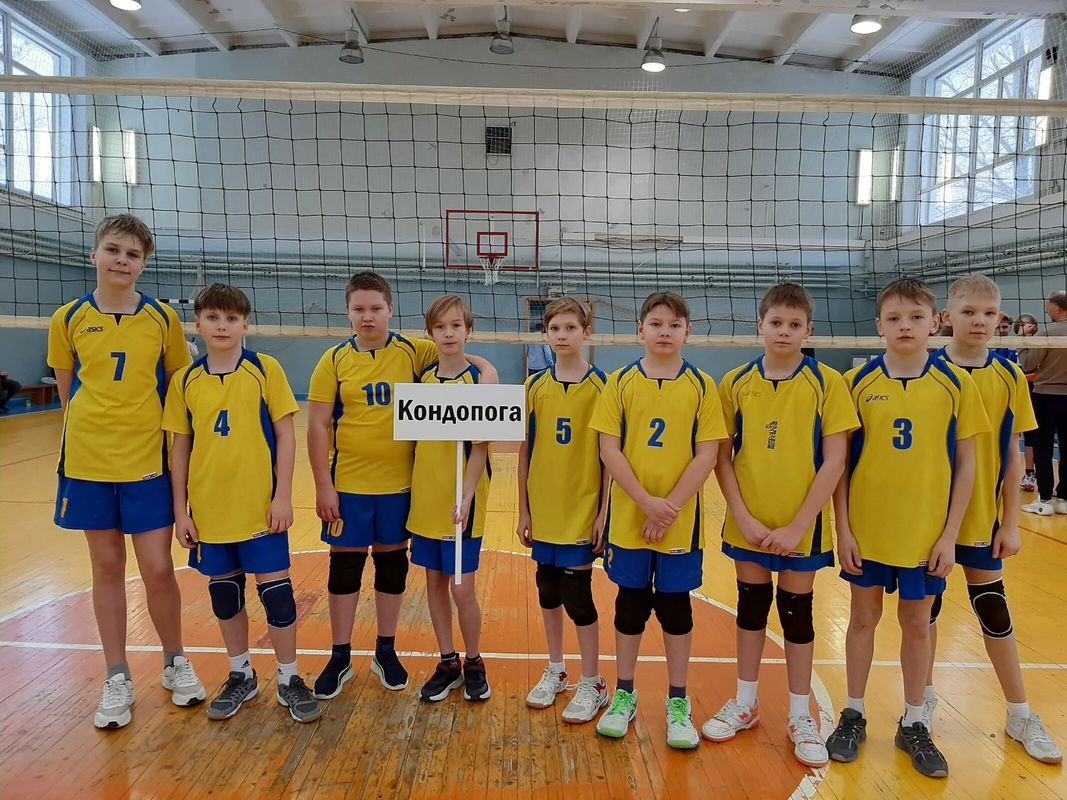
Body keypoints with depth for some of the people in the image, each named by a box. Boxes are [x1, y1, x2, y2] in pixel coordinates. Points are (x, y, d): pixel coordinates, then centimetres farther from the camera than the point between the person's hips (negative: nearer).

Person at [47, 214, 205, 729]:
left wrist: (146, 430, -1)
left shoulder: (163, 318, -2)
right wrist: (95, 431, 2)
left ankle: (175, 664, 24)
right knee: (107, 567, 10)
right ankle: (117, 680, 25)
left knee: (157, 568, 0)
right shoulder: (68, 319, 1)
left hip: (148, 461, -1)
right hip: (89, 461, 1)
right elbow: (67, 392, 9)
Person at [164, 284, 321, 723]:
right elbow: (180, 447, 6)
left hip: (259, 505, -3)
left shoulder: (265, 369, -5)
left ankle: (289, 679, 20)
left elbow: (285, 434, -4)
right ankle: (241, 675, 33)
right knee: (224, 592, 15)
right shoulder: (185, 380, 2)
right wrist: (180, 510, 4)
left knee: (274, 589, 3)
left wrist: (283, 496, -9)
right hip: (209, 508, 3)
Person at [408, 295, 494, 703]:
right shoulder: (423, 378, 5)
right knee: (434, 582, 12)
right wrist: (415, 489, 7)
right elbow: (416, 436, 12)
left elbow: (480, 447, -12)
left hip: (461, 501, -5)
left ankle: (473, 664, 24)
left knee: (462, 588, 2)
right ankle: (448, 663, 28)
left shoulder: (480, 378, -10)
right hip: (425, 497, 5)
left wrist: (465, 499, -20)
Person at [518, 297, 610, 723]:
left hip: (582, 510, -4)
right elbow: (526, 450, 6)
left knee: (577, 594, -1)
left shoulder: (602, 385, -6)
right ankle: (555, 672, 33)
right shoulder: (535, 385, 3)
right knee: (548, 590, 14)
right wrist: (523, 510, 5)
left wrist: (604, 512, -9)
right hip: (543, 510, 4)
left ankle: (592, 684, 18)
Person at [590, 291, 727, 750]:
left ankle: (678, 702, 25)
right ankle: (624, 695, 28)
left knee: (675, 605, 10)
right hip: (629, 517, 1)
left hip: (680, 520, 0)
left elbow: (706, 455, -6)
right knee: (630, 603, 11)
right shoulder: (621, 383, -1)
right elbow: (609, 449, -5)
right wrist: (647, 502, -15)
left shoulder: (701, 386, -2)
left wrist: (671, 506, -14)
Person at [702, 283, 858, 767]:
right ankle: (745, 704, 33)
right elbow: (722, 456, 0)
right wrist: (742, 516, -9)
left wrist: (798, 526, -14)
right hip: (747, 524, 2)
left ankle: (800, 718, 28)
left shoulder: (826, 383, -7)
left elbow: (834, 461, -9)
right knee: (751, 606, 15)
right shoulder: (736, 383, -1)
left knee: (797, 612, 10)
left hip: (802, 527, -2)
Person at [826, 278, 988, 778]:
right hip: (866, 529, 0)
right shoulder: (857, 382, -4)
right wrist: (843, 529, -5)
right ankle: (854, 716, 29)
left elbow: (965, 463, 0)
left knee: (917, 624, 12)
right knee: (863, 618, 12)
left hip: (926, 531, 0)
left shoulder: (955, 384, -3)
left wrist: (949, 535, -4)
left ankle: (912, 724, 30)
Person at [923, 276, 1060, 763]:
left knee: (994, 610, 11)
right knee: (926, 605, 12)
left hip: (982, 518, 2)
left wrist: (1011, 522, 0)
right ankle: (925, 698, 31)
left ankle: (1020, 715, 28)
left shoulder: (1010, 378, -2)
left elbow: (1013, 457, 2)